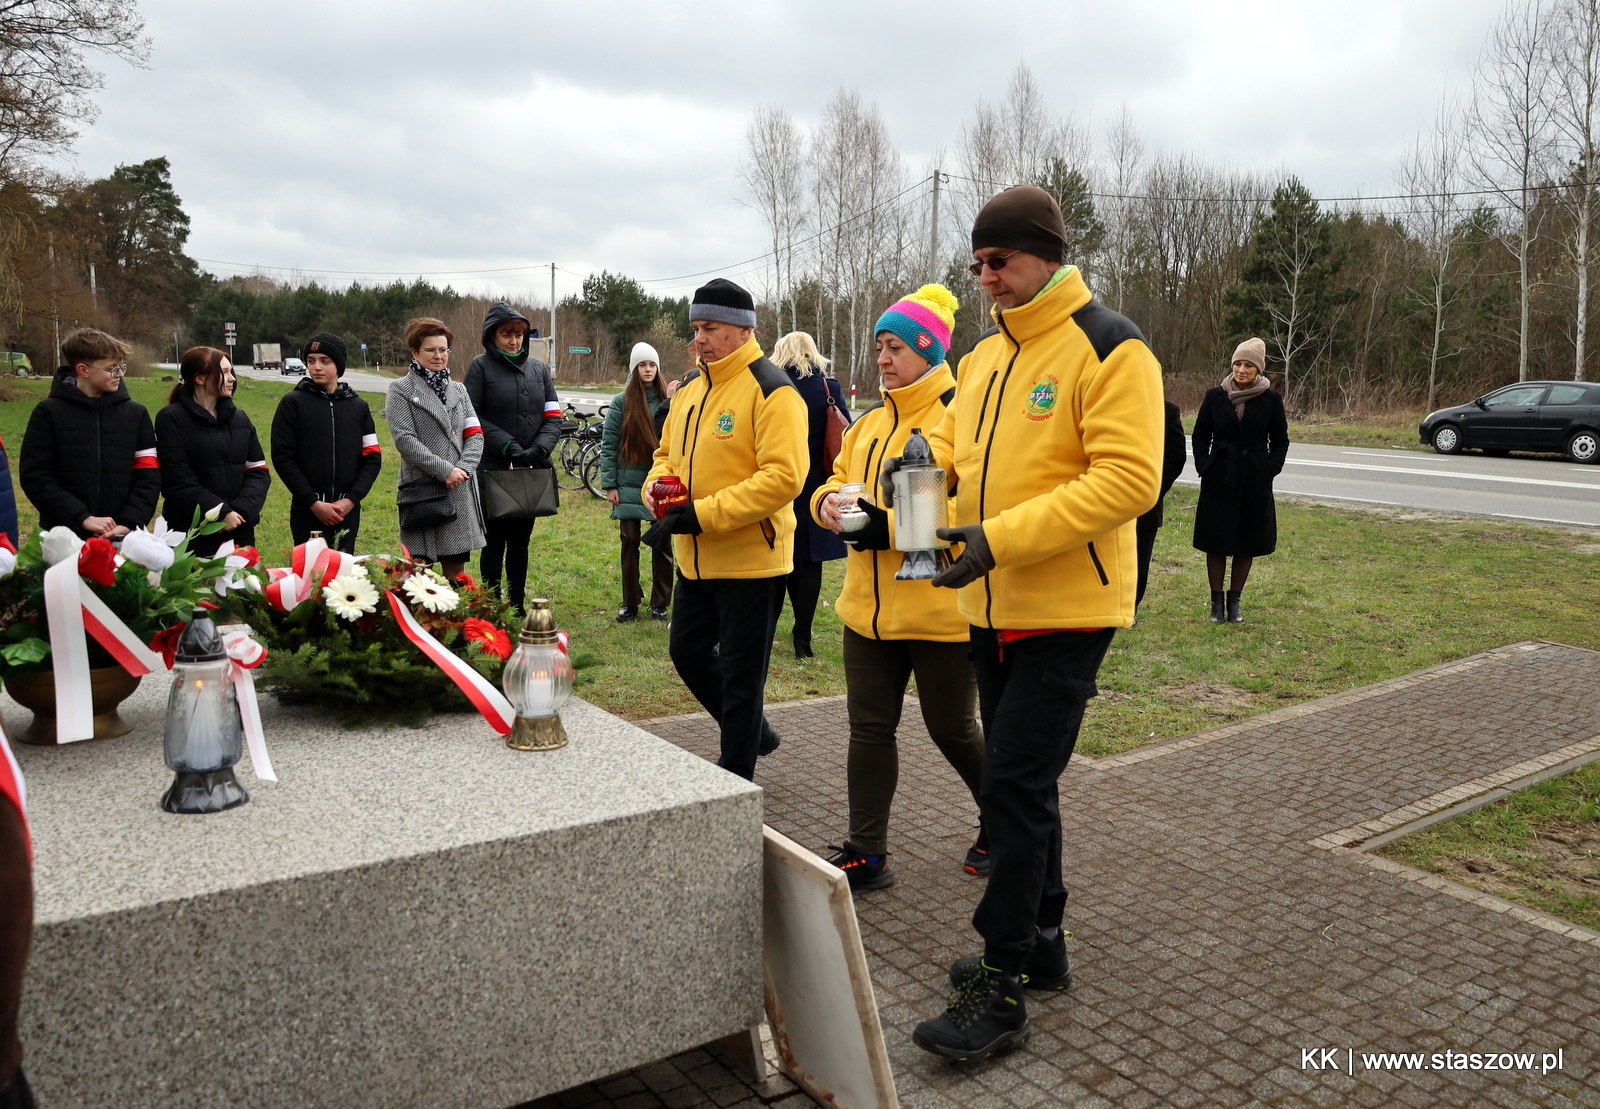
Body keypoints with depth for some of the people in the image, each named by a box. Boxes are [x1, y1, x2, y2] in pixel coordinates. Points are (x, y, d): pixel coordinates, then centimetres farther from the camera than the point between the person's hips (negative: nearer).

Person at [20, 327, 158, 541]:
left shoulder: (135, 414, 7)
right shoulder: (49, 413, 1)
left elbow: (148, 476, 1)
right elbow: (35, 477, -5)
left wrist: (129, 523, -13)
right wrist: (82, 518, -15)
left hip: (120, 539, 2)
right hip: (62, 537, -1)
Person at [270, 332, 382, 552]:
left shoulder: (358, 406, 9)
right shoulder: (293, 403, 1)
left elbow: (372, 457, 6)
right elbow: (283, 458, -3)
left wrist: (351, 499, -7)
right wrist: (313, 502, -10)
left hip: (347, 509, 2)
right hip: (307, 510, -2)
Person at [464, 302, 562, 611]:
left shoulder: (538, 368, 10)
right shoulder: (480, 366, -1)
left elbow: (553, 416, 7)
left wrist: (539, 449, -10)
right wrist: (507, 446, -16)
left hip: (532, 471, 4)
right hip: (493, 470, -4)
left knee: (521, 541, 11)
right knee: (495, 541, 2)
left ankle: (518, 608, 20)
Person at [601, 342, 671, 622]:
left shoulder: (667, 402, 2)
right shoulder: (621, 402, 0)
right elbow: (608, 444, 0)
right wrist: (609, 483, -4)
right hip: (629, 484, 0)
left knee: (661, 542, 5)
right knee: (630, 541, 5)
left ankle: (660, 602, 17)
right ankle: (630, 602, 15)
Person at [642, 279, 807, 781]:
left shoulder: (771, 391, -16)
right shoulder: (691, 391, 11)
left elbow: (783, 477, -25)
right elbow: (669, 453, 22)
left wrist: (701, 514, -26)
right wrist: (656, 484, -3)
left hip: (751, 557, -8)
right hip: (696, 558, 9)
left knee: (739, 675, 4)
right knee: (688, 651, 19)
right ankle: (752, 732, 40)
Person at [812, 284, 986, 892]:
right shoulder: (871, 421, 13)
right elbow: (840, 477, 19)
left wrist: (891, 525, -25)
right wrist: (830, 502, -5)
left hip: (941, 610, -7)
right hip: (870, 607, 7)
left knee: (952, 728, 7)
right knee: (869, 726, 9)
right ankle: (865, 855, 19)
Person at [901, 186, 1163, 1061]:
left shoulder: (1109, 349, -13)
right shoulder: (987, 353, 13)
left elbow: (1128, 479, -22)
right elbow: (961, 432, 22)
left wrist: (999, 537, -27)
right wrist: (929, 455, -3)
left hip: (1065, 611, -8)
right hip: (993, 606, 8)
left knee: (1014, 788, -8)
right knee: (1018, 782, 16)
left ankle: (1001, 990, 3)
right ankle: (1042, 944, 33)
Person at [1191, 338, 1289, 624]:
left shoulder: (1271, 399, -1)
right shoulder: (1215, 396, -1)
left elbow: (1280, 441, 7)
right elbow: (1200, 436, 8)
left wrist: (1270, 469, -4)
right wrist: (1204, 468, -2)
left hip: (1255, 482, 0)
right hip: (1219, 479, 0)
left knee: (1248, 543, 7)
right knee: (1216, 542, 2)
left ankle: (1234, 600, 21)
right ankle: (1217, 601, 15)